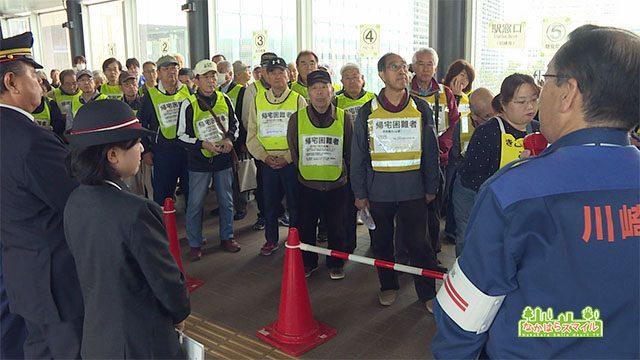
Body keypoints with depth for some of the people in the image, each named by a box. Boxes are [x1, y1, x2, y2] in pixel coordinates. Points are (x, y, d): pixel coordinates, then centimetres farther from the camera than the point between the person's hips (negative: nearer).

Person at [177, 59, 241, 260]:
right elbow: (182, 136, -6)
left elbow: (234, 124, 14)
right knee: (195, 204, 4)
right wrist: (202, 144, -19)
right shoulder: (188, 104, -9)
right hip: (199, 161, -3)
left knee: (226, 201, 13)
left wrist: (230, 138, -5)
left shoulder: (225, 100, 2)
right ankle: (194, 244, 19)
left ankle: (227, 237, 30)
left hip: (223, 159, 4)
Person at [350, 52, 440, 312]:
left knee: (418, 242, 2)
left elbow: (430, 151, 7)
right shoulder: (367, 112, 0)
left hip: (413, 190, 0)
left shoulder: (421, 109, 2)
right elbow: (358, 155, 2)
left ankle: (427, 292, 18)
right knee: (382, 242, 13)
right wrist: (359, 192, 0)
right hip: (378, 191, 1)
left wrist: (431, 187, 6)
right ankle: (388, 286, 32)